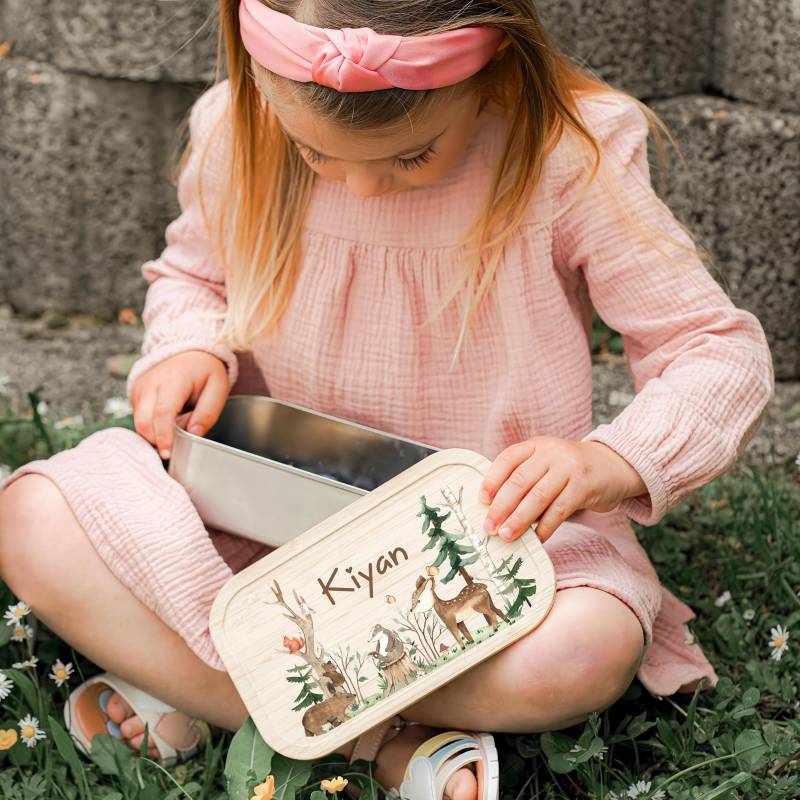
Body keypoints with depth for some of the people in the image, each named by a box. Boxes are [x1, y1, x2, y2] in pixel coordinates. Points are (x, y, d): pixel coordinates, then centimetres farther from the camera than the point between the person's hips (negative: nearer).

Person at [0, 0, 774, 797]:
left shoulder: (570, 158, -19)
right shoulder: (237, 133, -10)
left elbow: (724, 352, -14)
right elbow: (190, 273, 11)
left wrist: (609, 462, -33)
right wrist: (192, 349, -13)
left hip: (501, 522, -2)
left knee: (582, 652, -37)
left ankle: (207, 697, -16)